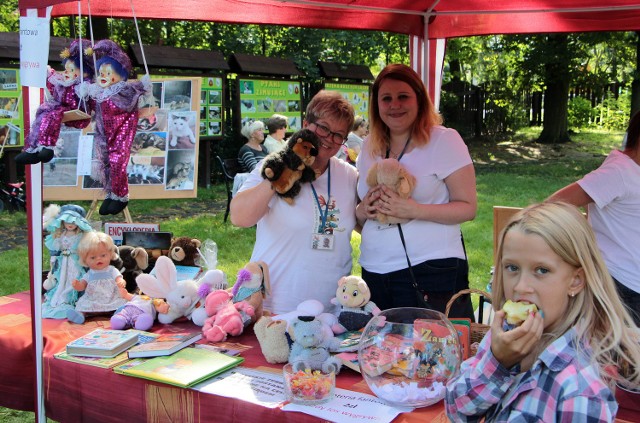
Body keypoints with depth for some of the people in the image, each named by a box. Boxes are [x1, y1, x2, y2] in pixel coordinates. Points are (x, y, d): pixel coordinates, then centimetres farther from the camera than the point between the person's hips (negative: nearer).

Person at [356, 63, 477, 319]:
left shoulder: (444, 140, -5)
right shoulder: (369, 148, 11)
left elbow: (468, 208, -9)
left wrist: (414, 210, -22)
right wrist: (362, 211, -4)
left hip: (432, 271, -5)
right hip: (374, 272, 5)